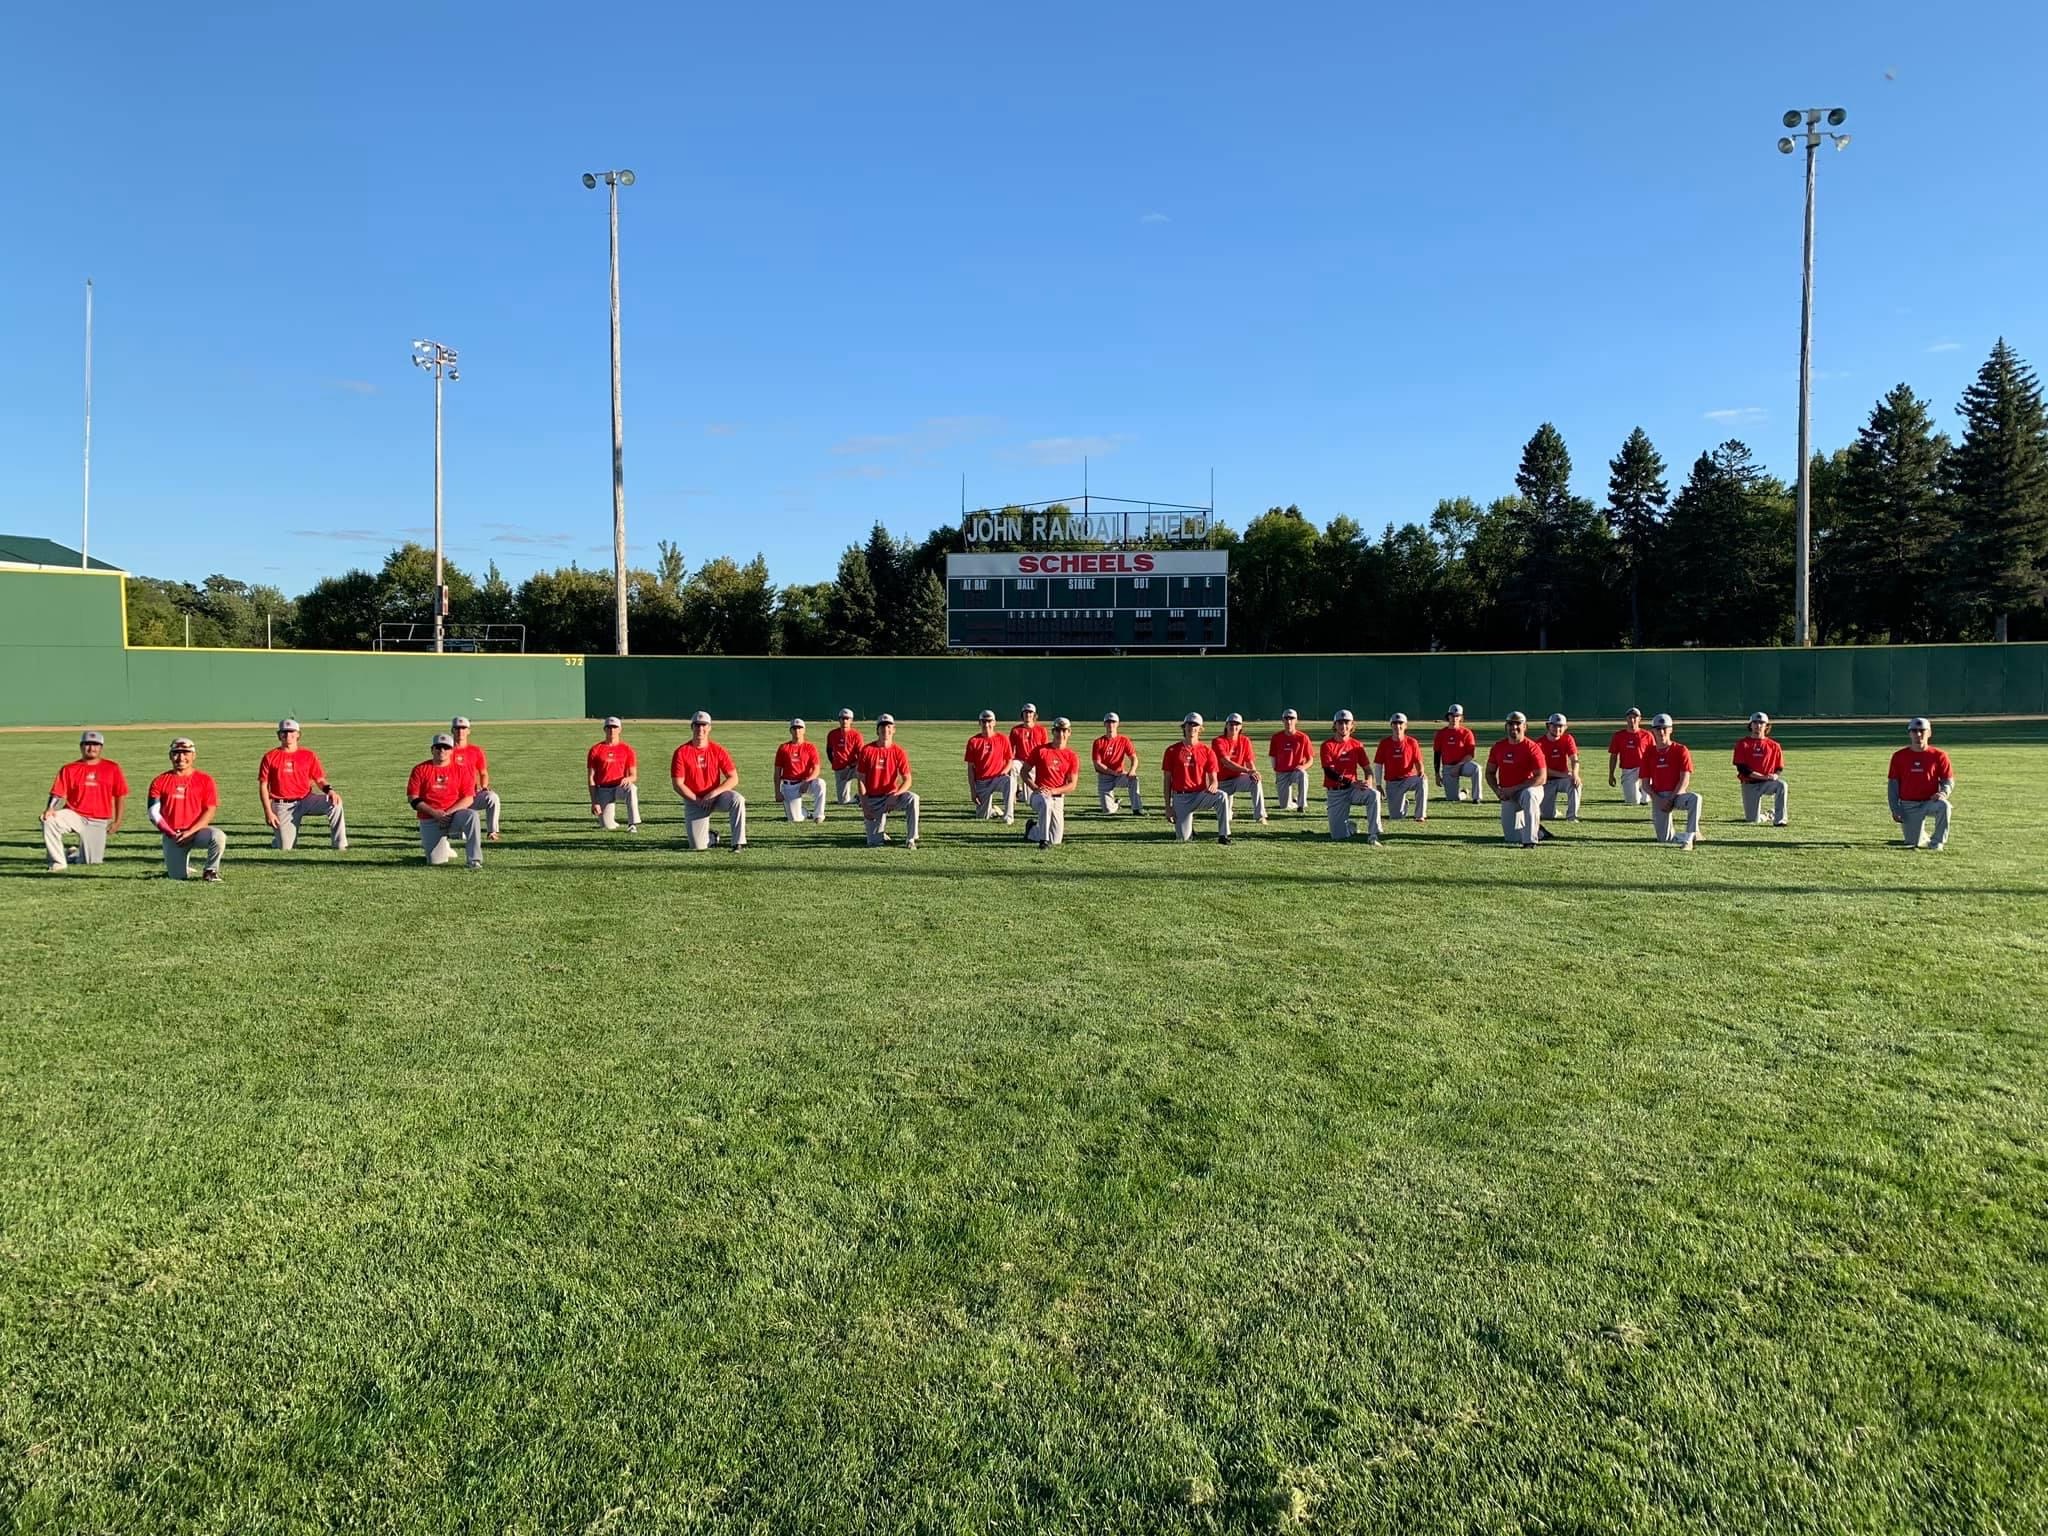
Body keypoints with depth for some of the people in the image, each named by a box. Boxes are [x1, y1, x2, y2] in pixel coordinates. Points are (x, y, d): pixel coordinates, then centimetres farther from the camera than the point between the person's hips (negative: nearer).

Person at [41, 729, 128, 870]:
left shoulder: (112, 768, 3)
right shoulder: (69, 769, 3)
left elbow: (121, 795, 5)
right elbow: (59, 795, -2)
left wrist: (117, 821, 0)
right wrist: (51, 809, -24)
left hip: (99, 822, 0)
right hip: (75, 815, 0)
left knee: (93, 863, -2)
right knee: (49, 821, -32)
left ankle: (79, 854, 36)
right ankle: (58, 862, -17)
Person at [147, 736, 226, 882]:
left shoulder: (205, 780, 2)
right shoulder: (160, 781, 6)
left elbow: (210, 811, -4)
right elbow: (154, 813, 2)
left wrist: (190, 832, -14)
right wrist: (170, 834, -9)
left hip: (197, 831, -1)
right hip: (172, 836, 1)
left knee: (218, 836, -34)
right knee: (178, 877, -5)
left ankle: (210, 871, -9)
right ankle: (178, 868, 34)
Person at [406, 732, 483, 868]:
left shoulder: (461, 770, 3)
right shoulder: (420, 769, 4)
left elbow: (468, 799, -2)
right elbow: (413, 798, -2)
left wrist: (448, 813, -16)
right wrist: (434, 813, -15)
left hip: (454, 815, 0)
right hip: (429, 820, 1)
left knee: (471, 815, -36)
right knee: (436, 861, -10)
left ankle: (474, 860, -31)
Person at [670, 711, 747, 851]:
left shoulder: (718, 750, -5)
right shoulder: (681, 752, -8)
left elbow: (734, 778, -8)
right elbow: (678, 784, -10)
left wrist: (713, 794, -21)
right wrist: (698, 801, -16)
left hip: (716, 796, 1)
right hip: (693, 800, -1)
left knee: (737, 800, -33)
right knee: (698, 846, -13)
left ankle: (738, 843, -24)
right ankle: (711, 837, 25)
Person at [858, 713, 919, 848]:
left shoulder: (899, 752, -4)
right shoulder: (867, 750, -6)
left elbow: (907, 780, -8)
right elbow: (861, 780, -4)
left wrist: (896, 795, -27)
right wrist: (864, 806, -11)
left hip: (891, 796, 1)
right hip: (872, 799, -1)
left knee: (913, 798, -31)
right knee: (874, 843, -9)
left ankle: (910, 839, -19)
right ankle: (879, 830, 29)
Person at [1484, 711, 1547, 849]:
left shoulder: (1532, 748, -14)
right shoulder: (1498, 747, 1)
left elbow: (1541, 778, -19)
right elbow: (1490, 773, 10)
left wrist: (1513, 789, -23)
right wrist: (1497, 791, -9)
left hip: (1529, 788, -4)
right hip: (1507, 795, 4)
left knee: (1529, 795, -43)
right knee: (1512, 838, -3)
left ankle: (1530, 840, -33)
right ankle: (1536, 828, 31)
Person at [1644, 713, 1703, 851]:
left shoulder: (1681, 751, -1)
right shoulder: (1649, 754, 7)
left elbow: (1685, 780, -8)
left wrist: (1671, 799, -18)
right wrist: (1658, 800, -11)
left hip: (1677, 794, -2)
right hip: (1658, 798, 2)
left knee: (1695, 798, -39)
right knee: (1664, 839, -5)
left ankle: (1689, 838, -31)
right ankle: (1691, 834, 29)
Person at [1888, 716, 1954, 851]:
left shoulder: (1938, 755, 0)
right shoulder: (1899, 756, 2)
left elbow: (1949, 781, 1)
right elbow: (1892, 784, 3)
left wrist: (1943, 793, -22)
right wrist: (1895, 809, -4)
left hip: (1930, 803, -1)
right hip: (1908, 806, 1)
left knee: (1943, 805, -36)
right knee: (1912, 843, -4)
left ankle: (1937, 842, -16)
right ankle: (1921, 836, 35)